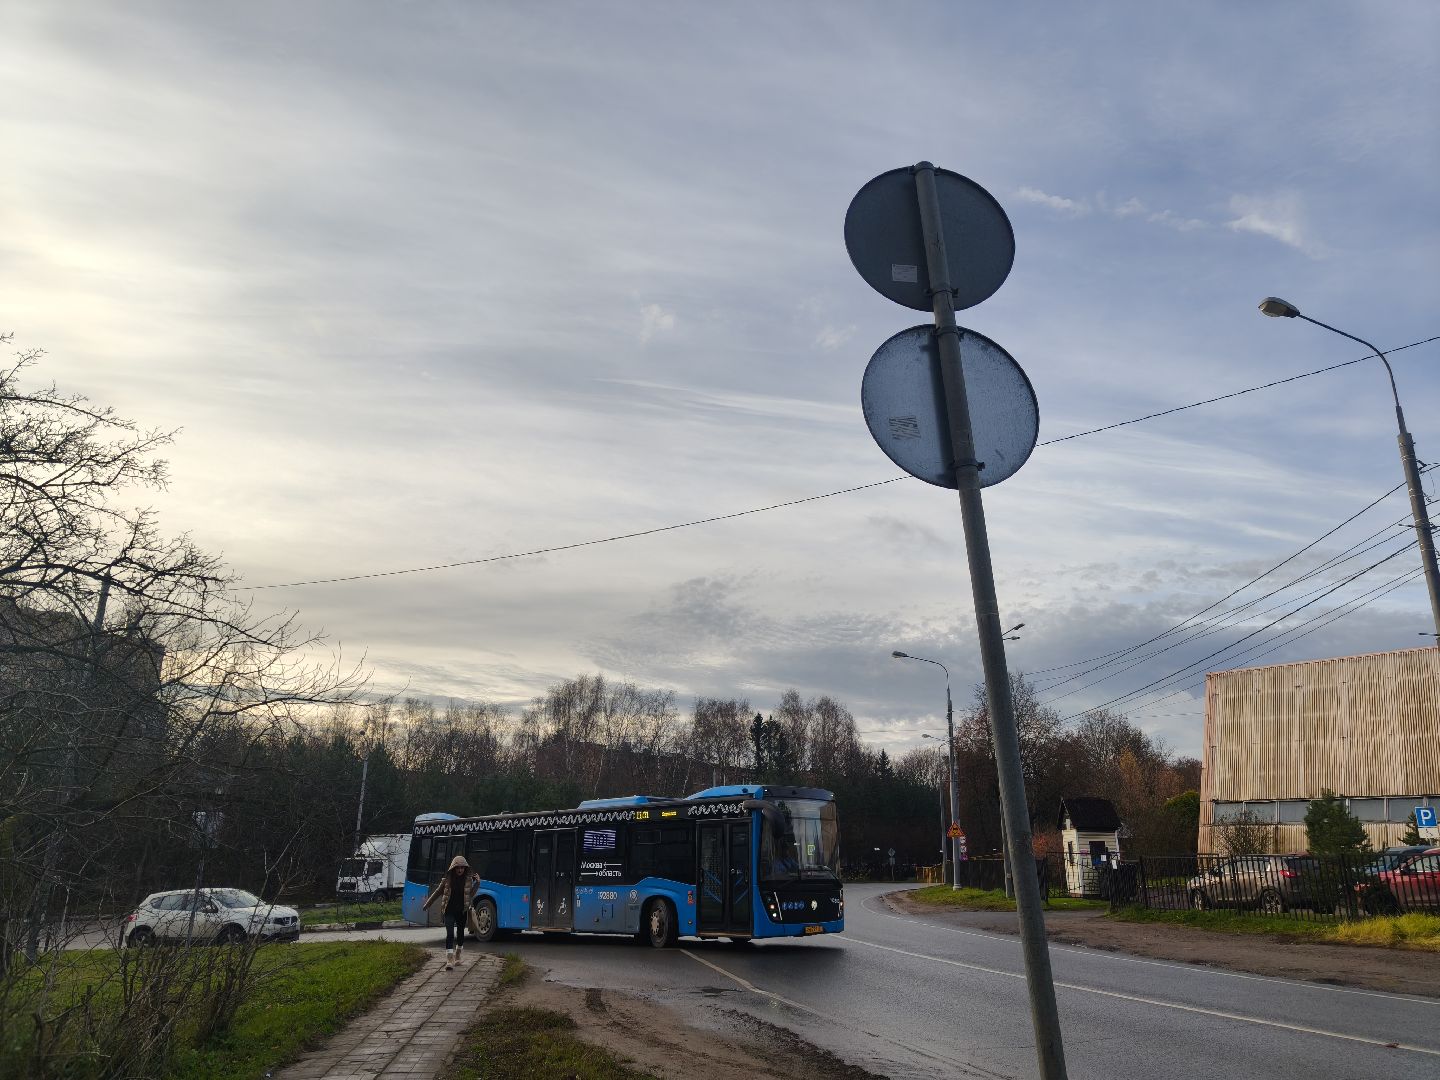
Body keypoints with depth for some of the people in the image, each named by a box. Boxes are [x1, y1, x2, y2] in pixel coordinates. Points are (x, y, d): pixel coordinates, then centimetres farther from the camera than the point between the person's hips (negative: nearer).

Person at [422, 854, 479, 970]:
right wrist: (427, 904, 14)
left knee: (460, 934, 14)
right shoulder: (447, 879, -3)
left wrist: (477, 883, -10)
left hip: (462, 912, 2)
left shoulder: (468, 879, -1)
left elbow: (471, 895, 1)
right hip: (449, 911, -2)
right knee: (450, 934, -13)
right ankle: (449, 961, -17)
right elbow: (437, 892, 8)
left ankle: (457, 956, 36)